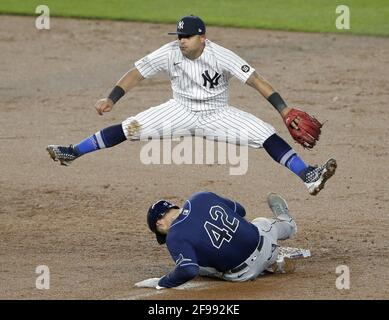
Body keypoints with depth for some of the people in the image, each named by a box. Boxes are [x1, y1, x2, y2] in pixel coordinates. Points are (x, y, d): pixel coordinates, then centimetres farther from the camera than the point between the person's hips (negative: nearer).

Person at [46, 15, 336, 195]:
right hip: (182, 112, 2)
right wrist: (111, 100, -13)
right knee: (129, 128, -11)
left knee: (267, 136, -21)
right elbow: (138, 73, -6)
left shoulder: (221, 57, -24)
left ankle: (308, 176, -25)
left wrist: (286, 112, -33)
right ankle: (73, 153, -2)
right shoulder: (169, 53, -15)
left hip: (217, 115, -2)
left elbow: (256, 80, -27)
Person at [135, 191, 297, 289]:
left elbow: (188, 270, -30)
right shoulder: (202, 198, -3)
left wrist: (159, 283, -18)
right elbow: (240, 211, 10)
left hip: (244, 274, -3)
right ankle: (286, 224, 70)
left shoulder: (175, 237, -18)